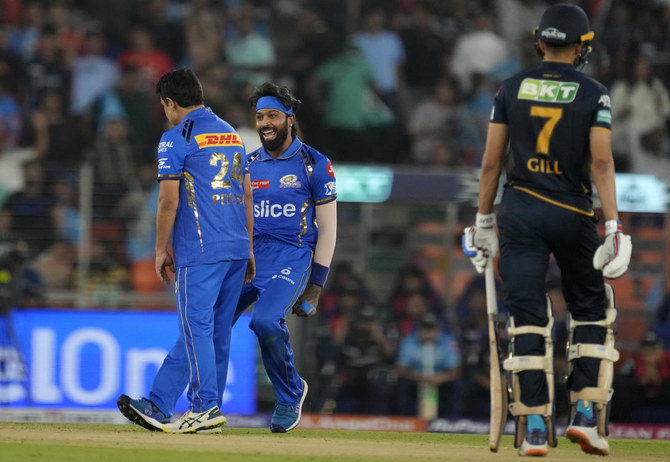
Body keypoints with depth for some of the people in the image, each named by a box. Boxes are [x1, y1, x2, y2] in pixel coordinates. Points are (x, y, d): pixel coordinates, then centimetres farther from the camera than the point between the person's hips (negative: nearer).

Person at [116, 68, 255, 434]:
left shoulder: (176, 138, -5)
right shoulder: (231, 133, 17)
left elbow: (169, 200, -10)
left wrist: (161, 250, -1)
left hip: (200, 251, -7)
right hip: (237, 248, 7)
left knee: (196, 327, -5)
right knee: (215, 330, 7)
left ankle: (207, 407, -12)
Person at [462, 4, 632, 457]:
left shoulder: (512, 89, 3)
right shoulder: (594, 94, -3)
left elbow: (491, 161, 3)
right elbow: (602, 162, -12)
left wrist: (484, 222, 11)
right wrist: (614, 225, -14)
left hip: (520, 215, 2)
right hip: (573, 216, -1)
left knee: (528, 318, 1)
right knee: (592, 311, 15)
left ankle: (535, 425, -6)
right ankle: (587, 413, 5)